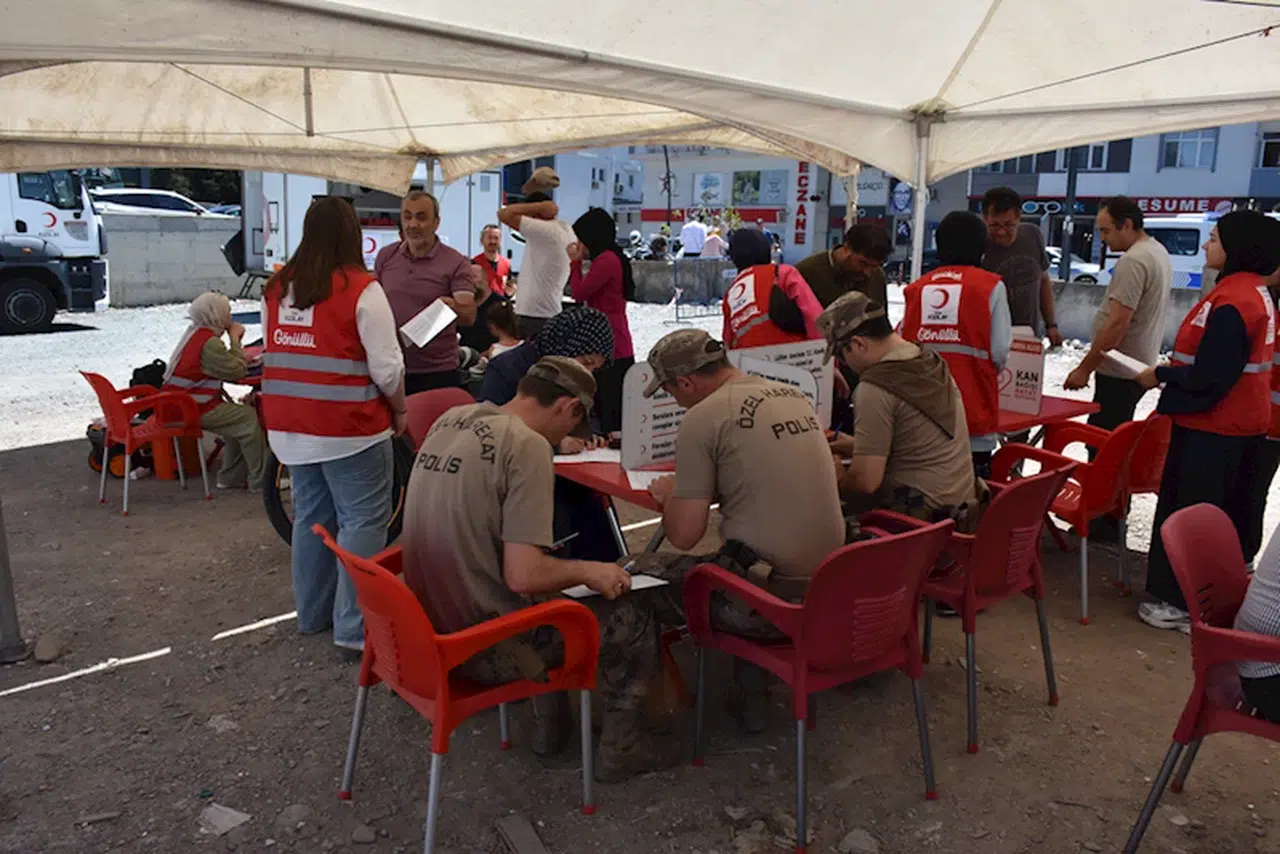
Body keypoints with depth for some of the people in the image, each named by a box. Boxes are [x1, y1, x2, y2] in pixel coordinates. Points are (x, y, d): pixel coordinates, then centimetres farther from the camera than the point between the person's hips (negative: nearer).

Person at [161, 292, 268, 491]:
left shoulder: (195, 332, 11)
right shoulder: (209, 343, -21)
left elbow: (224, 365, 15)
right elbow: (237, 370, -17)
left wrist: (234, 339, 2)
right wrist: (235, 339, -7)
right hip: (195, 409, -10)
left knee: (239, 417, 14)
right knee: (249, 418, -12)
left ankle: (231, 477, 17)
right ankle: (260, 480, -6)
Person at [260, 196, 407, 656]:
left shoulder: (277, 287, 7)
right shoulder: (361, 289, -12)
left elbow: (276, 353, 14)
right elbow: (387, 368, -12)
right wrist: (399, 411, 3)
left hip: (289, 426, 7)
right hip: (349, 426, -6)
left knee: (310, 515, 17)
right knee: (362, 521, 1)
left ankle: (312, 612, 28)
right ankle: (354, 627, 2)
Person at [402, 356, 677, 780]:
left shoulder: (449, 420, 2)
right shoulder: (527, 446, -21)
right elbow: (524, 576, -26)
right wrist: (587, 570, -6)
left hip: (431, 625, 8)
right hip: (482, 648, -8)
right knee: (634, 613, 9)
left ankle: (549, 720, 36)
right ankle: (620, 747, 24)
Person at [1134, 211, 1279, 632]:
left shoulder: (1231, 301, -21)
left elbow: (1208, 376, -23)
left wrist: (1160, 375, -9)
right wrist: (1171, 371, 8)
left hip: (1213, 427, -10)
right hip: (1243, 421, 10)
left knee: (1189, 511, 0)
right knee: (1228, 515, 17)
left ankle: (1182, 602, 9)